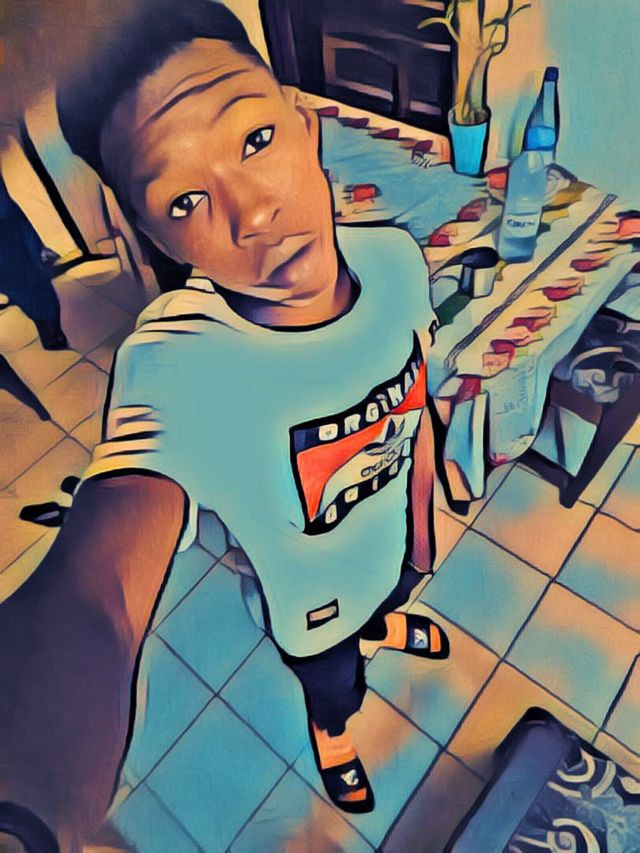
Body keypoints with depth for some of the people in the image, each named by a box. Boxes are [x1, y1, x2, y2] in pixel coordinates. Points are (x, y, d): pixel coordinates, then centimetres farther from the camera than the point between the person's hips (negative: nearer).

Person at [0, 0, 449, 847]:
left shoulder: (396, 258, -23)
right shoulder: (175, 365, -40)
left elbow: (416, 407, -6)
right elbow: (89, 602, -53)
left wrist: (420, 523, 7)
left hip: (391, 544, 4)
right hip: (310, 603, -3)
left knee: (388, 599, 38)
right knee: (334, 691, 30)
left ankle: (383, 630, 78)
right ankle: (331, 737, 68)